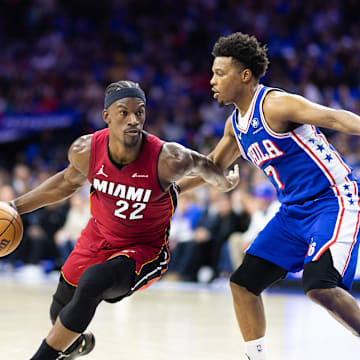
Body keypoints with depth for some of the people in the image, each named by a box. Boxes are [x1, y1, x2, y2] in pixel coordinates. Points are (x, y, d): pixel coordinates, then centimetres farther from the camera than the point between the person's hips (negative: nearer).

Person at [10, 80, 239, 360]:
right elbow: (68, 182, 4)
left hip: (145, 250, -4)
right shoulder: (86, 150, -19)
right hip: (99, 239, 5)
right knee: (60, 312, 18)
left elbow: (199, 164, -6)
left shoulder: (167, 160, -30)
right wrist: (16, 207, 2)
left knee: (90, 285, -33)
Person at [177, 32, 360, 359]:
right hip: (293, 211, 9)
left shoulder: (275, 104, -16)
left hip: (333, 201, -9)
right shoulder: (236, 124, 11)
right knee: (243, 283, 5)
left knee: (319, 286, -27)